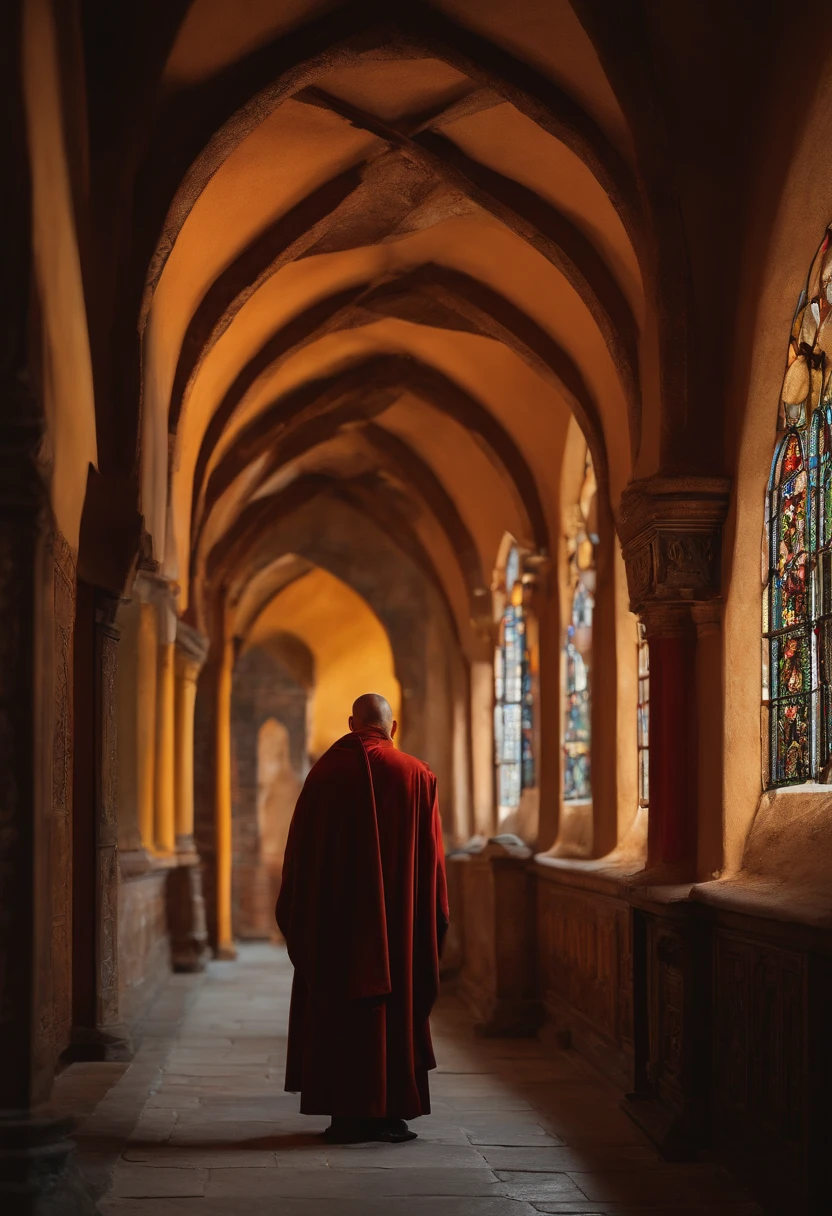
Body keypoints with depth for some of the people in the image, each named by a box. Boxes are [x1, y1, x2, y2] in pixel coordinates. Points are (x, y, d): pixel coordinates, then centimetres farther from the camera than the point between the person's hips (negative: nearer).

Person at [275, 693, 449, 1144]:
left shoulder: (325, 773, 0)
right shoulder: (417, 776, -2)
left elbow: (301, 850, 3)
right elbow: (431, 855, 1)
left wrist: (297, 917, 12)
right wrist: (434, 918, 9)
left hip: (335, 918, 1)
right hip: (398, 917, 0)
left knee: (337, 1008, 7)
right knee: (395, 1006, 7)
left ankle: (345, 1114, 7)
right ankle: (389, 1112, 7)